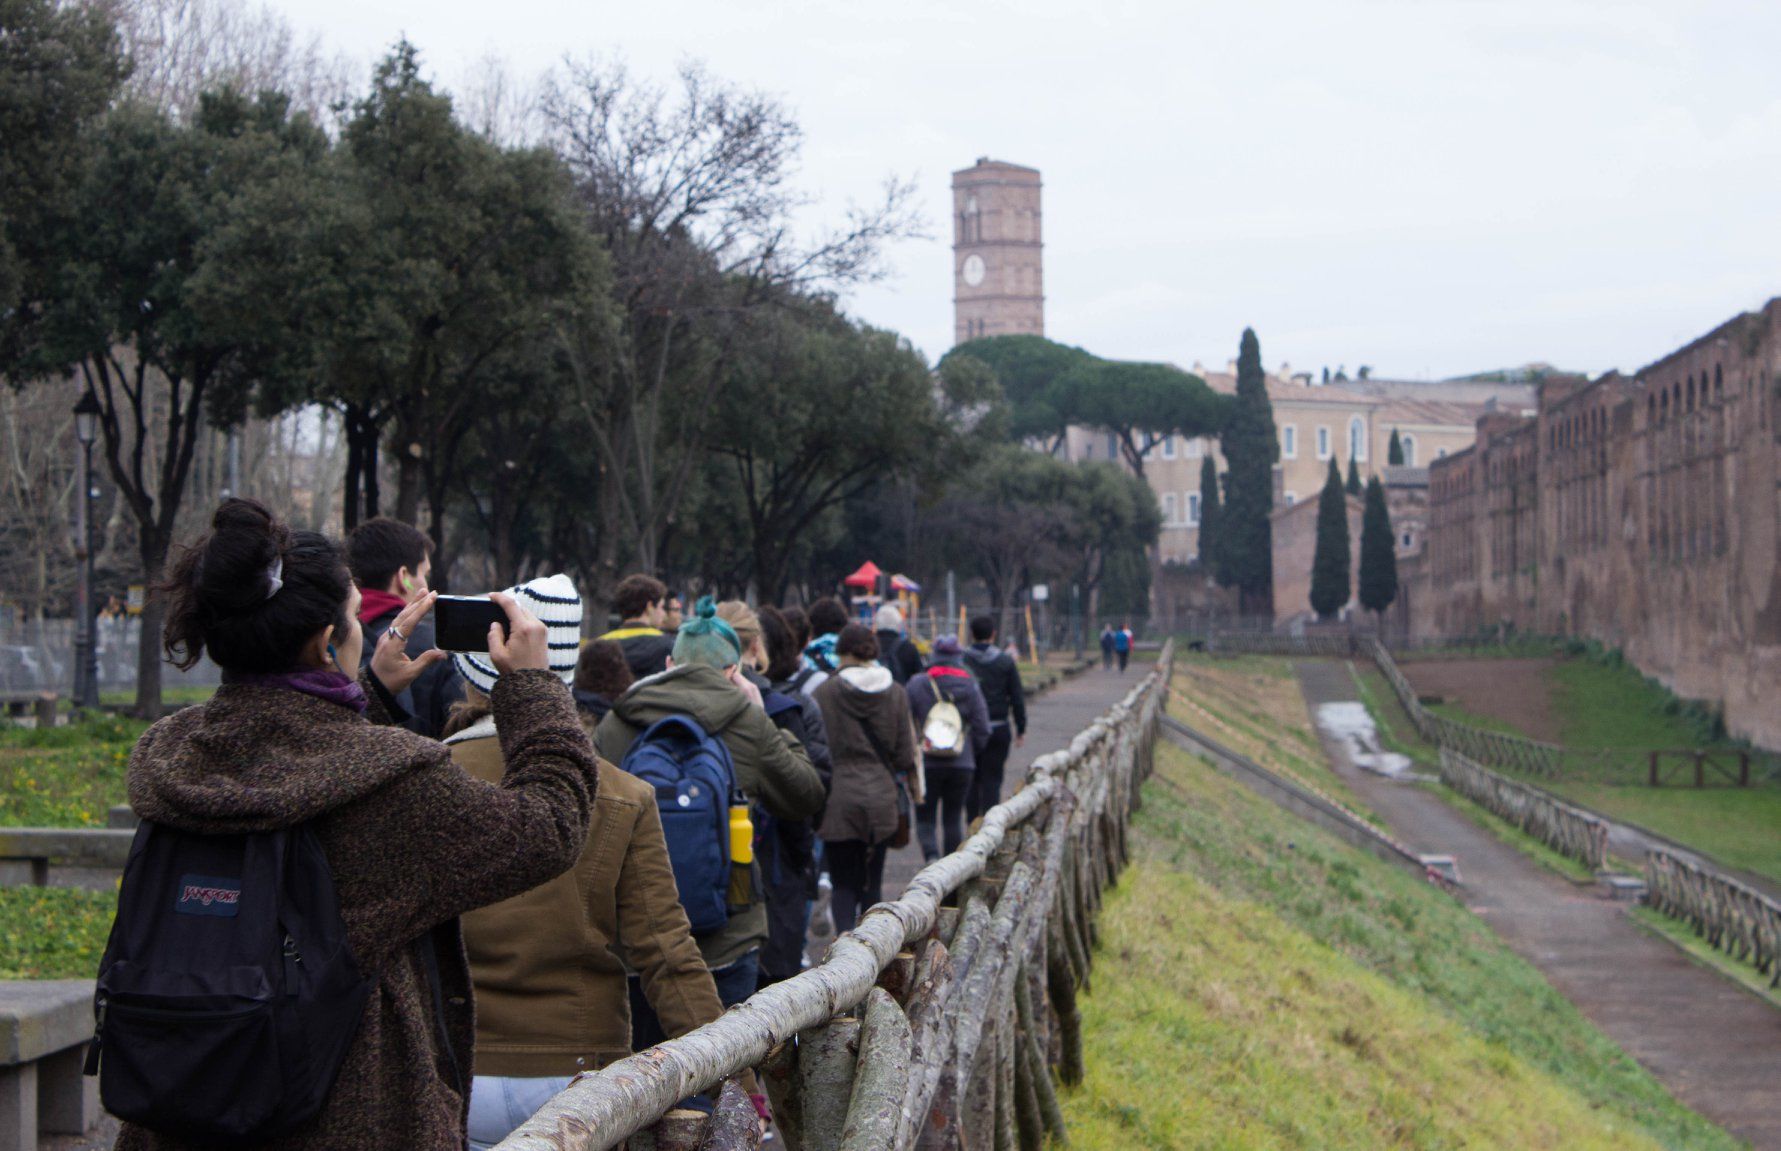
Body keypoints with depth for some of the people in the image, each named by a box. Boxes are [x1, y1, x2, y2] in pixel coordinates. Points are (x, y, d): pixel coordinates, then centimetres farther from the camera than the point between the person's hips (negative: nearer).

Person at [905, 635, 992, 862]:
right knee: (953, 818, 13)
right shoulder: (970, 687, 0)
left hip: (926, 764, -2)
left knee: (925, 818, 5)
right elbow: (982, 729, 2)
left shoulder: (916, 684, -4)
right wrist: (972, 754, 18)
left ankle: (931, 855, -19)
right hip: (961, 765, 2)